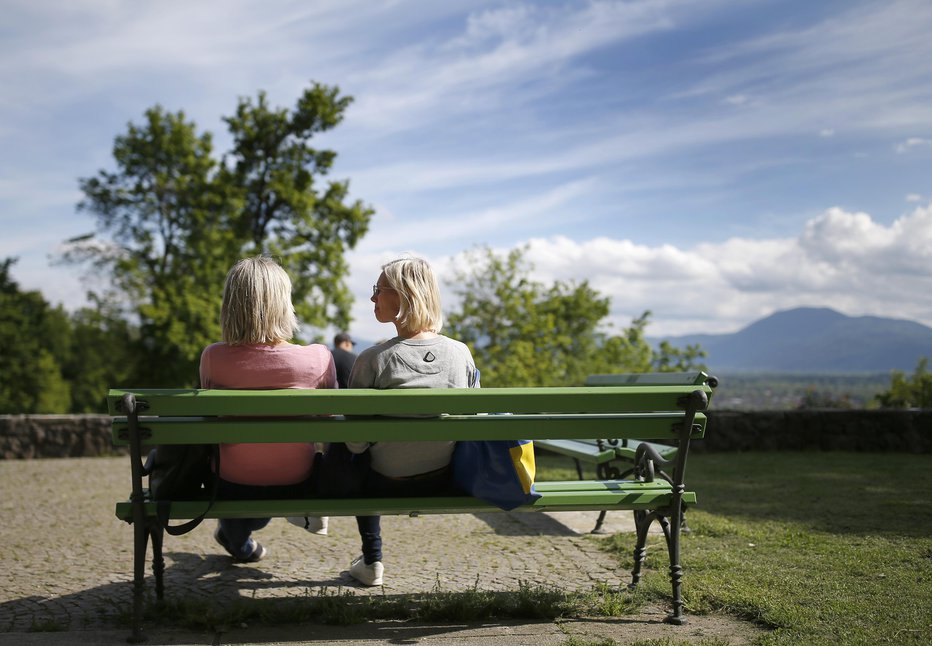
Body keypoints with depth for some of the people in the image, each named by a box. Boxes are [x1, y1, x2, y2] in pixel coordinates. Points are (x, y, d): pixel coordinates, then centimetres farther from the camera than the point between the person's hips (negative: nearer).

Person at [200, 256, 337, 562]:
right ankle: (246, 527, 57)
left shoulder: (213, 358, -17)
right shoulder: (318, 358, -18)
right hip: (295, 487, 0)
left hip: (233, 487, 0)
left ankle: (237, 538, 58)